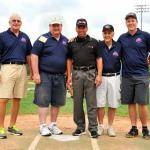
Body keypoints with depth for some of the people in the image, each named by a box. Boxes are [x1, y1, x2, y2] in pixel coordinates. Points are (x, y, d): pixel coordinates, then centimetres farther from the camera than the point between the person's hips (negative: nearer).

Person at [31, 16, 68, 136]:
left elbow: (69, 58, 19)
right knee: (43, 101, -4)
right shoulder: (43, 39, -2)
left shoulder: (66, 41, 14)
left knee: (57, 102, 8)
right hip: (45, 75, -5)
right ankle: (43, 126, 5)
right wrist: (36, 73, -13)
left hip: (60, 76, 5)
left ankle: (53, 125, 20)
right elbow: (34, 56, -7)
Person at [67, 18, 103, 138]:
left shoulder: (94, 42, 7)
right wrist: (69, 76, 5)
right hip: (77, 73, 2)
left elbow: (99, 59, 4)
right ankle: (80, 126, 17)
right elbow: (69, 60, 13)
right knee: (77, 102, 6)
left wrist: (99, 75, -6)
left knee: (91, 102, -2)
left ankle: (93, 128, 2)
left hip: (90, 73, -2)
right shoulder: (72, 43, 11)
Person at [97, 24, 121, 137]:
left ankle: (110, 127, 18)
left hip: (114, 77, 1)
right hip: (101, 77, -1)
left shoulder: (118, 46, 3)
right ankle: (101, 126, 16)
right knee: (100, 103, 2)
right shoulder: (98, 46, 0)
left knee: (113, 104, 6)